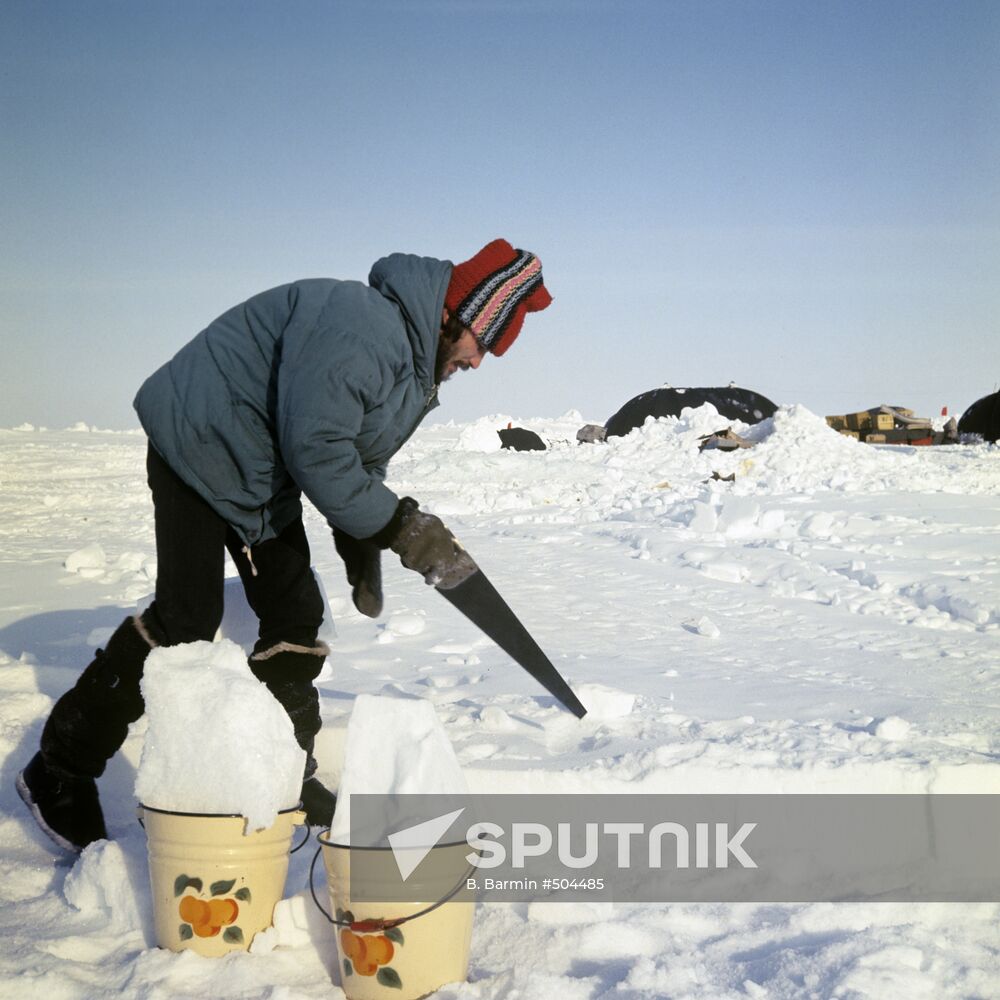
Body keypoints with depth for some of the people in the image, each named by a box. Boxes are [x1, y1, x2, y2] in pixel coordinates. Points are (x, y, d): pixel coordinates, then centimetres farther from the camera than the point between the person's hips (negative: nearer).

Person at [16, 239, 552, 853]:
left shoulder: (414, 366, 6)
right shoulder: (361, 328, -28)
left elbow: (361, 458, 15)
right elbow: (315, 448, -32)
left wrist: (362, 553, 8)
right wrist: (397, 525, -25)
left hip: (265, 477, 10)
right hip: (200, 449, -10)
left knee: (296, 616, 6)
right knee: (187, 620, -13)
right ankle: (61, 771, -1)